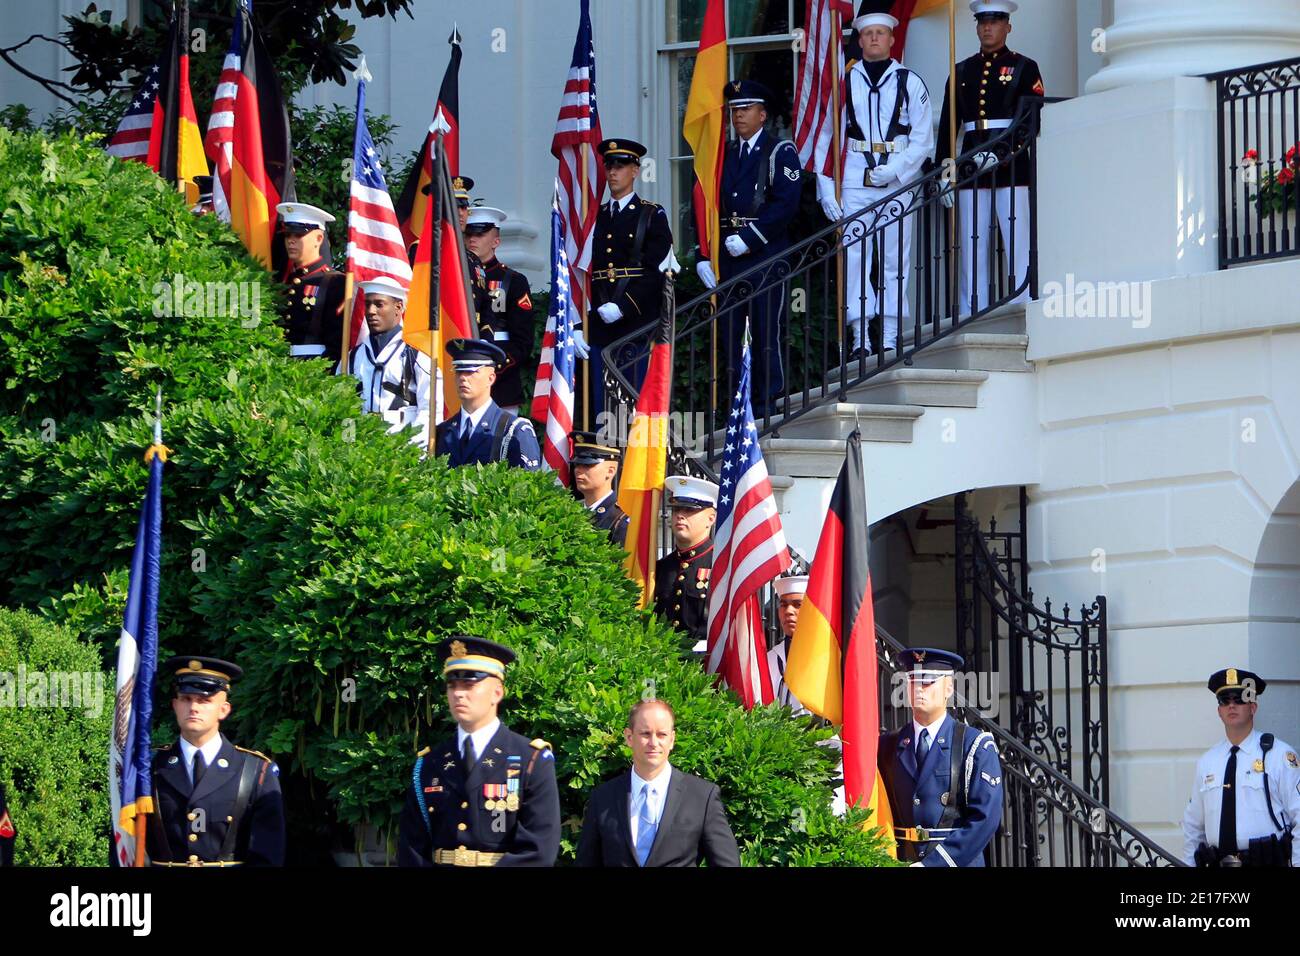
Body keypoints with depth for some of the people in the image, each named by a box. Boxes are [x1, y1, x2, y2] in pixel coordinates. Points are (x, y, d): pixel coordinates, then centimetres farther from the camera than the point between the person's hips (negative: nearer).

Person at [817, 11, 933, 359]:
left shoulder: (910, 82, 7)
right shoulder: (844, 82, 8)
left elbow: (922, 140, 5)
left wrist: (893, 171, -9)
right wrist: (826, 190, 0)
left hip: (897, 183, 0)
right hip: (854, 183, 0)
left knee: (895, 261, -1)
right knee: (854, 259, -5)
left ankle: (890, 339, 2)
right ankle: (860, 338, -3)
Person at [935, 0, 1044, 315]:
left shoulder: (1024, 68, 5)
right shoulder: (962, 72, 16)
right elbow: (947, 127, 14)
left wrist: (1001, 152, -16)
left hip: (1013, 170, -4)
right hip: (971, 171, 4)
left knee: (1020, 252, -6)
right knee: (972, 252, 2)